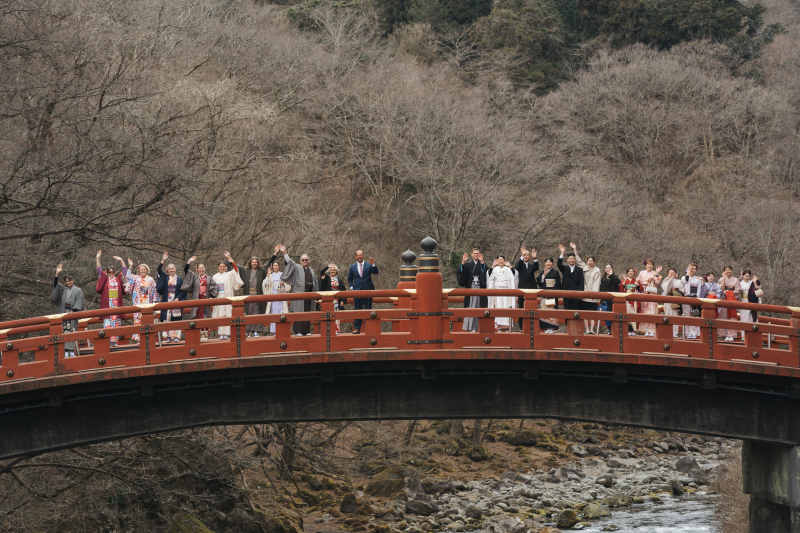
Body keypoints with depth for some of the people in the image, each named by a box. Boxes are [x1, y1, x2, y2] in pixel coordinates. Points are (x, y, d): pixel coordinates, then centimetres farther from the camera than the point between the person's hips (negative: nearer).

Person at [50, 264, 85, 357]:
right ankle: (66, 352, -5)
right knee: (65, 332, -3)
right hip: (64, 314, 3)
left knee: (72, 331, -7)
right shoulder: (63, 289, 16)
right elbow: (55, 284, 5)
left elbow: (79, 302, -4)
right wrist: (57, 274, -7)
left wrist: (73, 311, -15)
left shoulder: (78, 290, 4)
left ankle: (72, 352, -6)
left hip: (73, 313, -3)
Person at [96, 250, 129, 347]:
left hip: (117, 303, 2)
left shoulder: (118, 279, 15)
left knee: (116, 322, -1)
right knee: (107, 322, -7)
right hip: (107, 304, -2)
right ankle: (107, 341, -11)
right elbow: (99, 270, 6)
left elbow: (125, 270, 17)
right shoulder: (105, 279, 10)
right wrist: (98, 258, 0)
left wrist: (121, 260, 10)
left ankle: (115, 341, -1)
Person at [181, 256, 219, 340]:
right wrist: (189, 262, -5)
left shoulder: (209, 278, 11)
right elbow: (186, 271, 6)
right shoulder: (194, 277, 13)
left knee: (205, 316, -3)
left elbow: (214, 288, 7)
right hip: (196, 300, 0)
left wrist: (211, 297, -5)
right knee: (197, 316, -6)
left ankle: (205, 334, -2)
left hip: (206, 299, 0)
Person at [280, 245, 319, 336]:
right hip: (299, 293, -5)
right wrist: (285, 253, -20)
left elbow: (315, 282, 22)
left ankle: (307, 331, 11)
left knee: (307, 312, 6)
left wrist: (315, 291, 15)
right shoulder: (297, 268, 6)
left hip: (309, 294, 5)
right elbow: (290, 262, -8)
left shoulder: (311, 270, 19)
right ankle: (298, 331, -7)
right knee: (299, 312, -7)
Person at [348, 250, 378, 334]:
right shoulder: (352, 267, 9)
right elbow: (349, 279, 17)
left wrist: (373, 265, -27)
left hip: (368, 290, -1)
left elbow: (375, 272, -10)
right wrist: (351, 287, 2)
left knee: (368, 310, 2)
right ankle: (357, 328, 1)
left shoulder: (368, 265, 4)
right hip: (357, 291, 1)